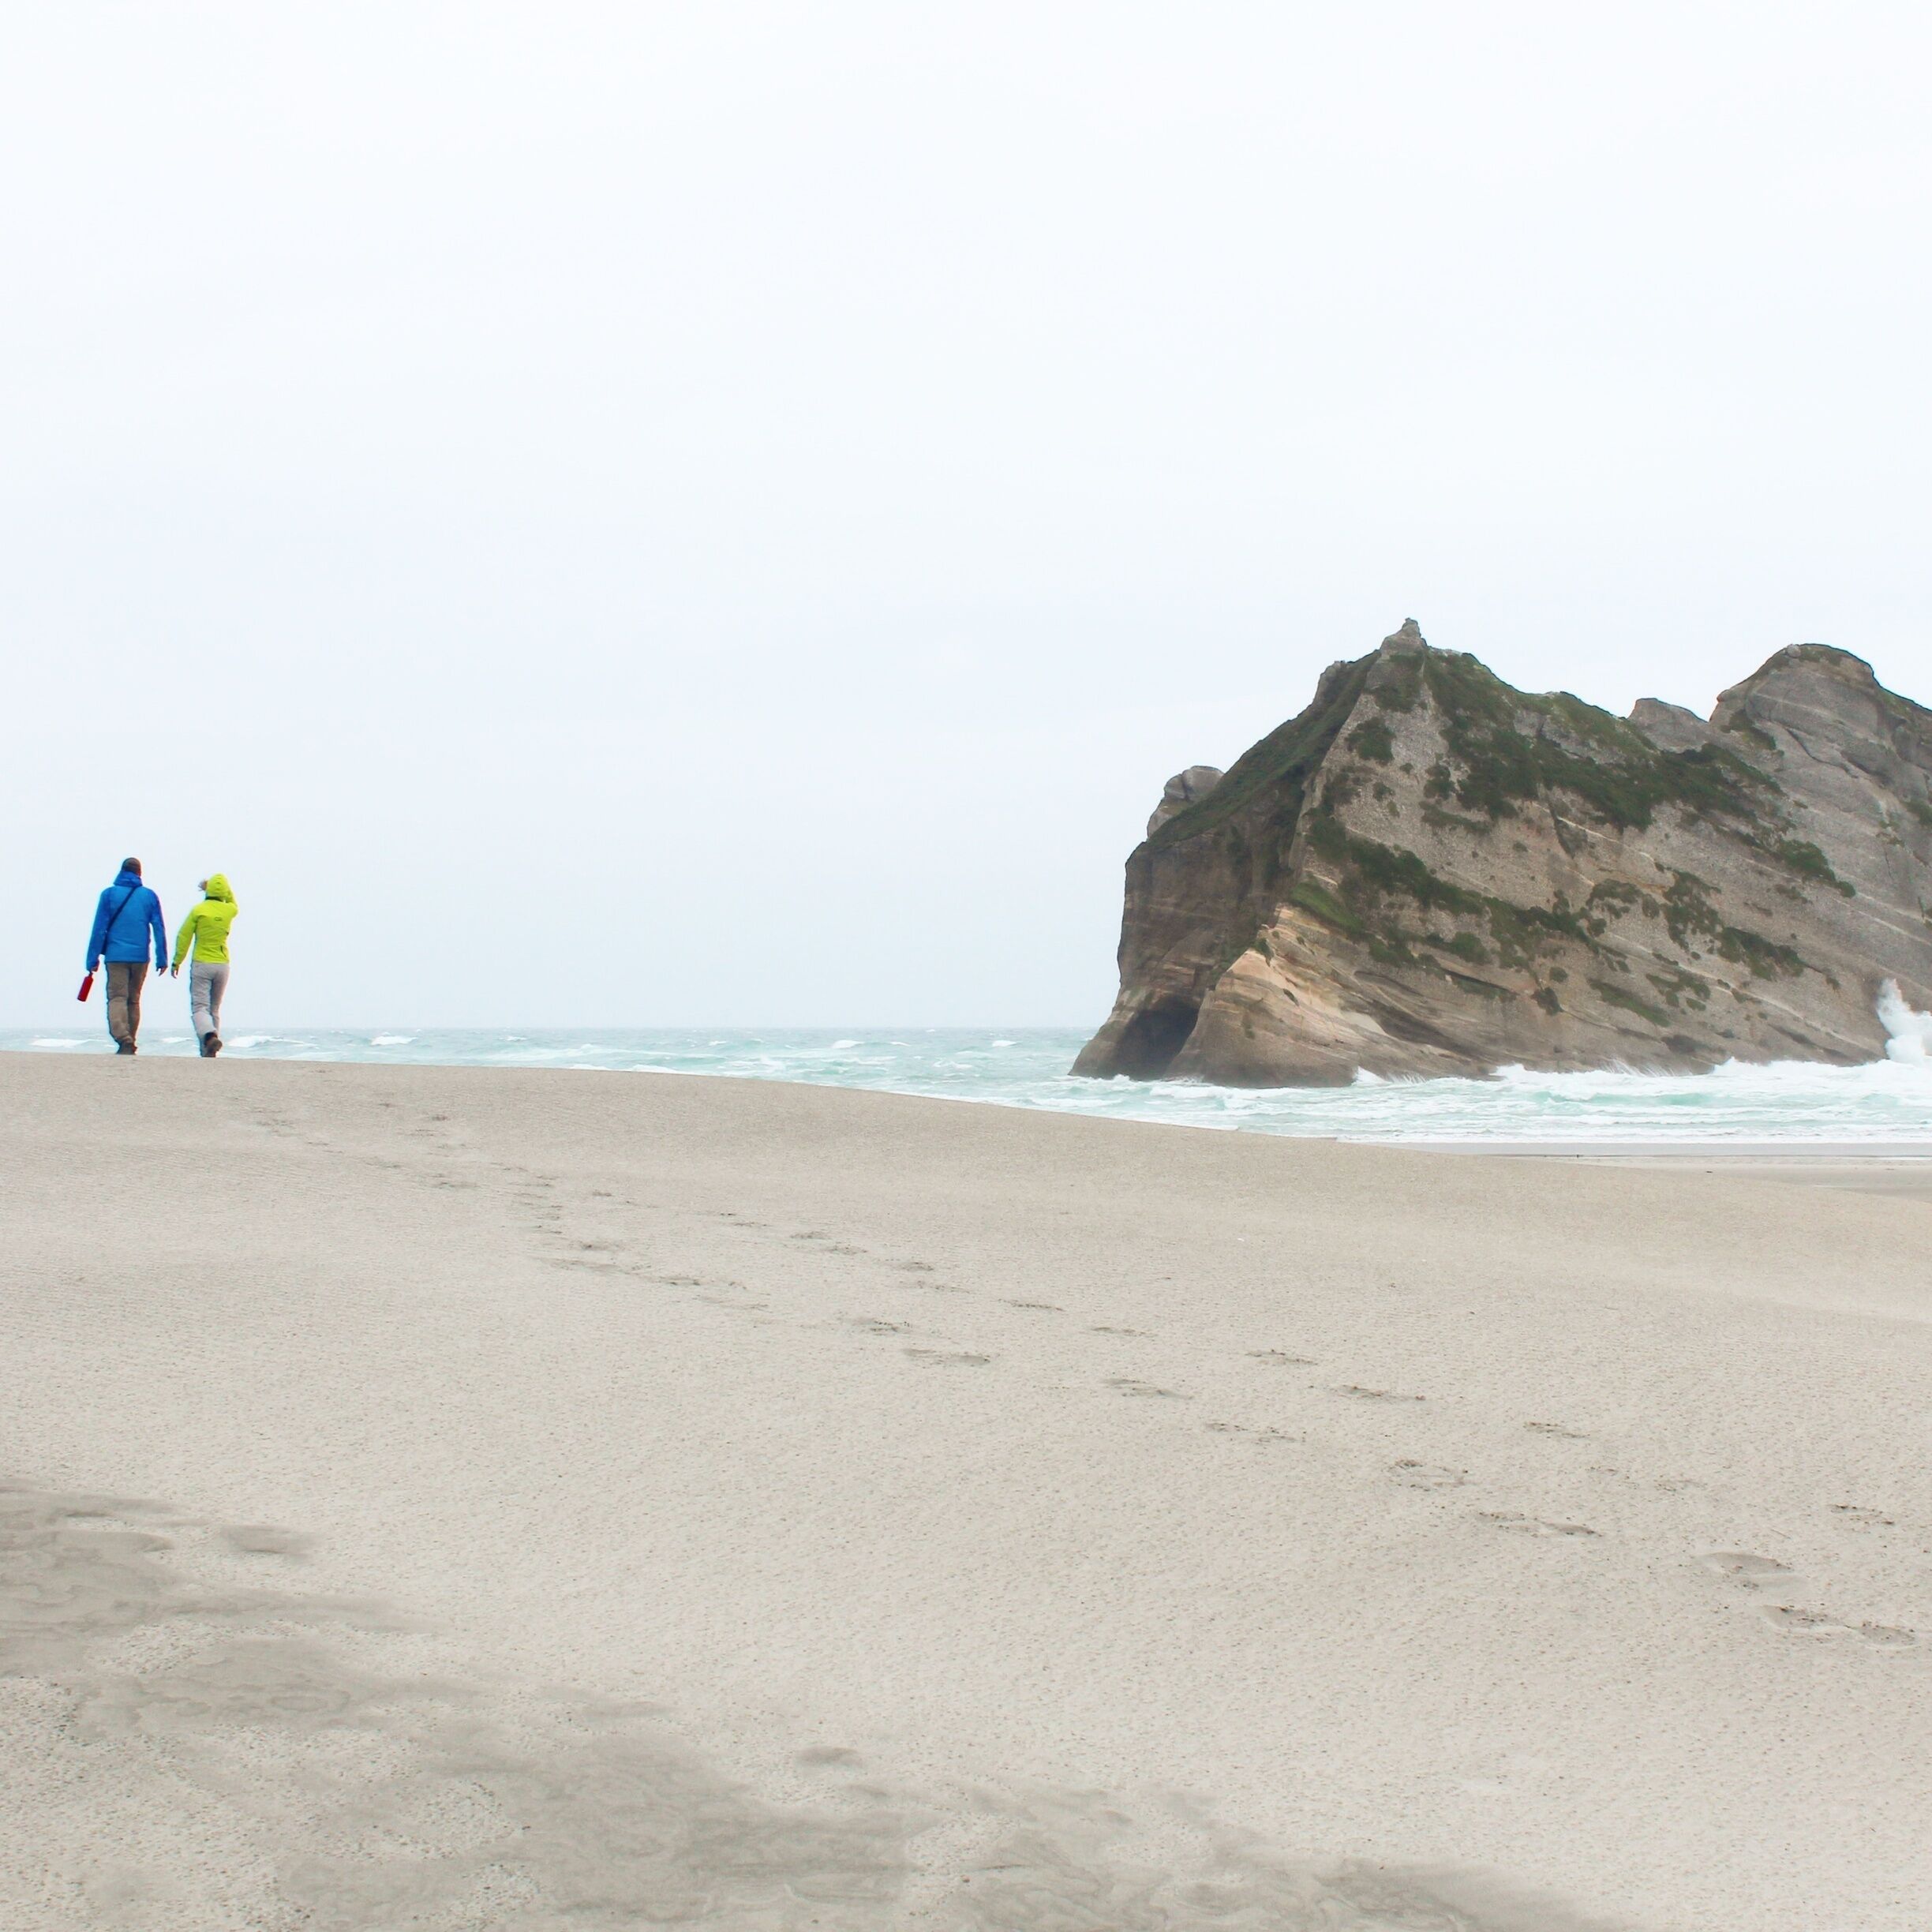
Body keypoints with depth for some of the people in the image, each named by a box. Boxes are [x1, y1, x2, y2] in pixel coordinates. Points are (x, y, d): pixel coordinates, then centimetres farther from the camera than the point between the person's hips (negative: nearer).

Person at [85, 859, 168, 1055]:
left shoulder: (109, 894, 0)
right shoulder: (149, 895, 5)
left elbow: (99, 928, -2)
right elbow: (159, 929, 3)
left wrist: (93, 959, 1)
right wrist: (162, 959, 7)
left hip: (116, 956, -2)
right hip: (140, 957, 2)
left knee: (117, 998, -6)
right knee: (134, 1000, 13)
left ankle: (124, 1040, -26)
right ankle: (130, 1043, 13)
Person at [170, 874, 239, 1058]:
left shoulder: (198, 910, -8)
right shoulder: (229, 910, 3)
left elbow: (184, 937, -6)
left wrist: (177, 962, 3)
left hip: (201, 965, -4)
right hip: (222, 965, 4)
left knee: (199, 1007, -7)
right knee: (214, 1009, 12)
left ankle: (210, 1036, -34)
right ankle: (208, 1052, 9)